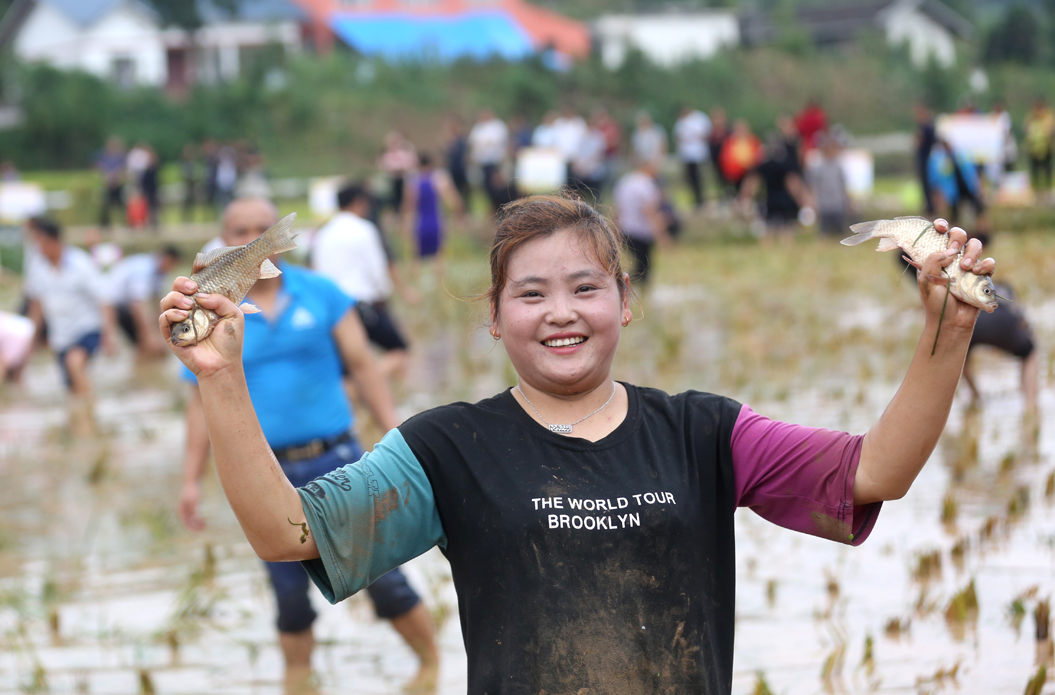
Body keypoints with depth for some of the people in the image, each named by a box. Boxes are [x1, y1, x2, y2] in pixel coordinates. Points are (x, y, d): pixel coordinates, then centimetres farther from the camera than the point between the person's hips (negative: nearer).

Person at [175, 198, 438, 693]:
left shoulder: (320, 294, 1)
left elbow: (361, 366, 2)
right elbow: (204, 404, 7)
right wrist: (192, 480, 5)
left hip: (336, 464, -1)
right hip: (266, 479, 1)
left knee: (382, 575, 1)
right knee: (290, 595, 7)